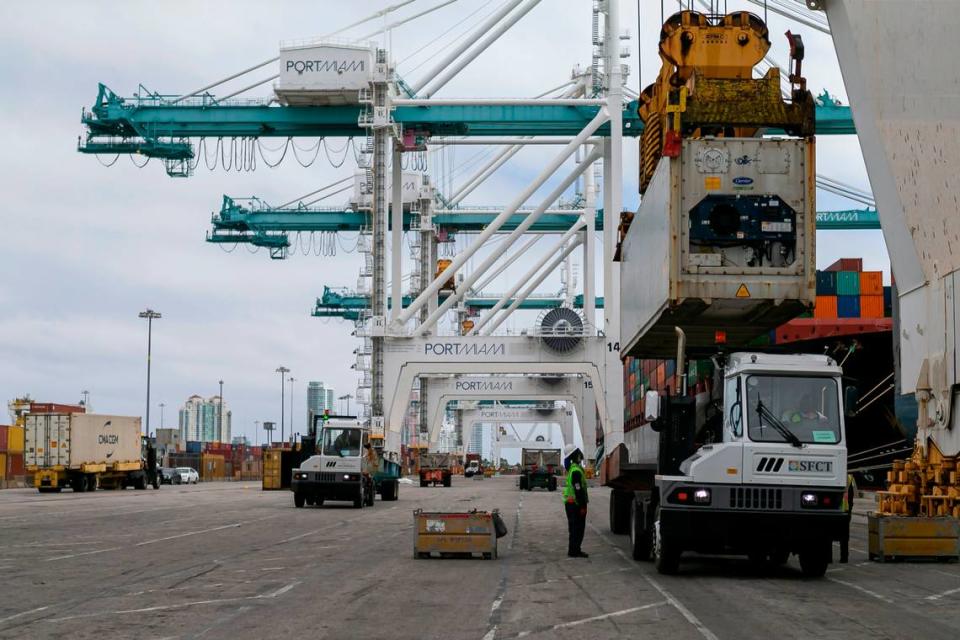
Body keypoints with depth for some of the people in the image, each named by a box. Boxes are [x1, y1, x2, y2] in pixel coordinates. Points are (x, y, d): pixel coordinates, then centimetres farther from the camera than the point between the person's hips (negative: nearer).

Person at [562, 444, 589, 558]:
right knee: (577, 528, -6)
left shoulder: (572, 468, 15)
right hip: (575, 504, -10)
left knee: (575, 528, 15)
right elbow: (578, 490, -22)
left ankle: (574, 550, 20)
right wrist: (583, 506, -20)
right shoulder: (576, 470, -18)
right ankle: (574, 551, -4)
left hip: (570, 503, 10)